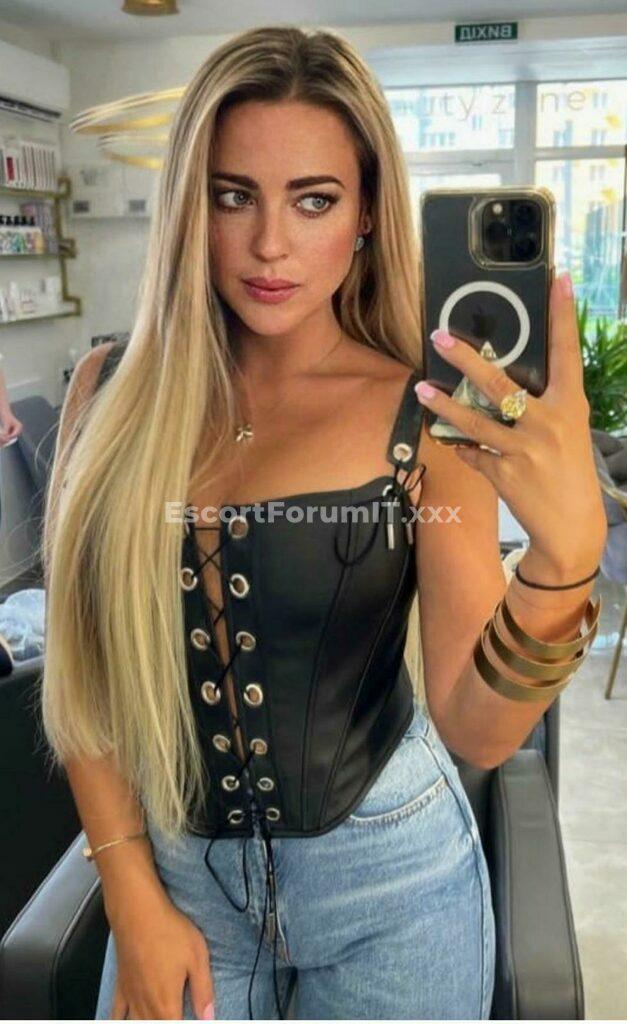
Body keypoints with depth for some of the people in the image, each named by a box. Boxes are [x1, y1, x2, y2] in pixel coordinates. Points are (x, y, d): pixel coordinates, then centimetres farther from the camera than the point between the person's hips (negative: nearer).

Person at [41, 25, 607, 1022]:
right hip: (175, 868, 2)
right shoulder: (113, 393, -7)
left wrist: (565, 554, -33)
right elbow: (87, 659, -2)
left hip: (388, 874, -1)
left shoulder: (428, 420, -12)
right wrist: (133, 894, -3)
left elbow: (477, 733, -16)